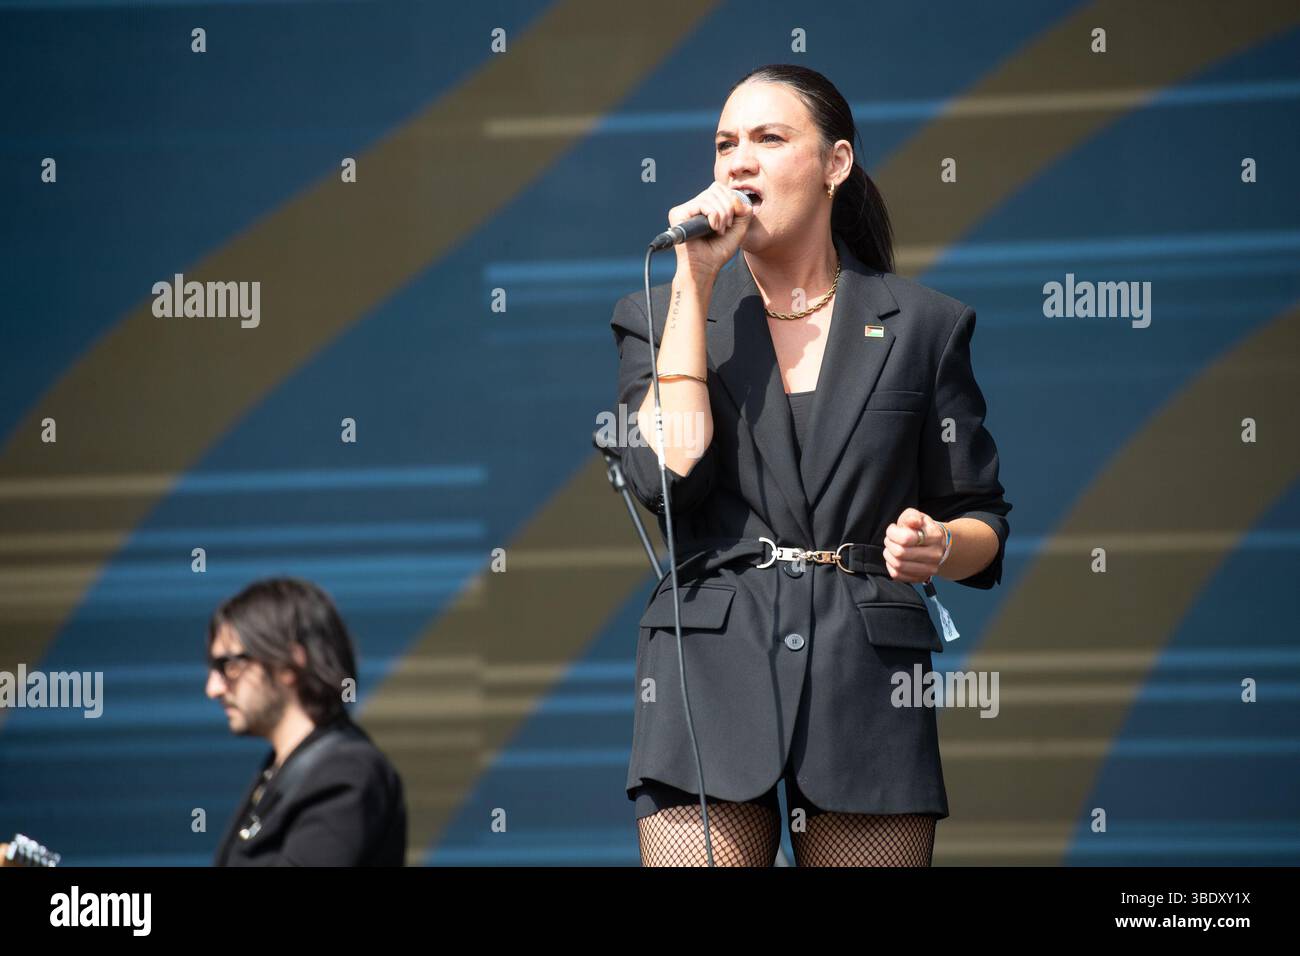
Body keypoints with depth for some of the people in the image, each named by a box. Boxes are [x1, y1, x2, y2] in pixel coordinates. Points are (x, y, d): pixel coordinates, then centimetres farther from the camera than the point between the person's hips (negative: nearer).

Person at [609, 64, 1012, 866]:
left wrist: (941, 547, -11)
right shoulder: (663, 314, 10)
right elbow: (666, 474, -8)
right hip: (710, 684, 0)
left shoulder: (922, 325, 10)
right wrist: (695, 283, -5)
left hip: (869, 690, 0)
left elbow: (984, 524, 13)